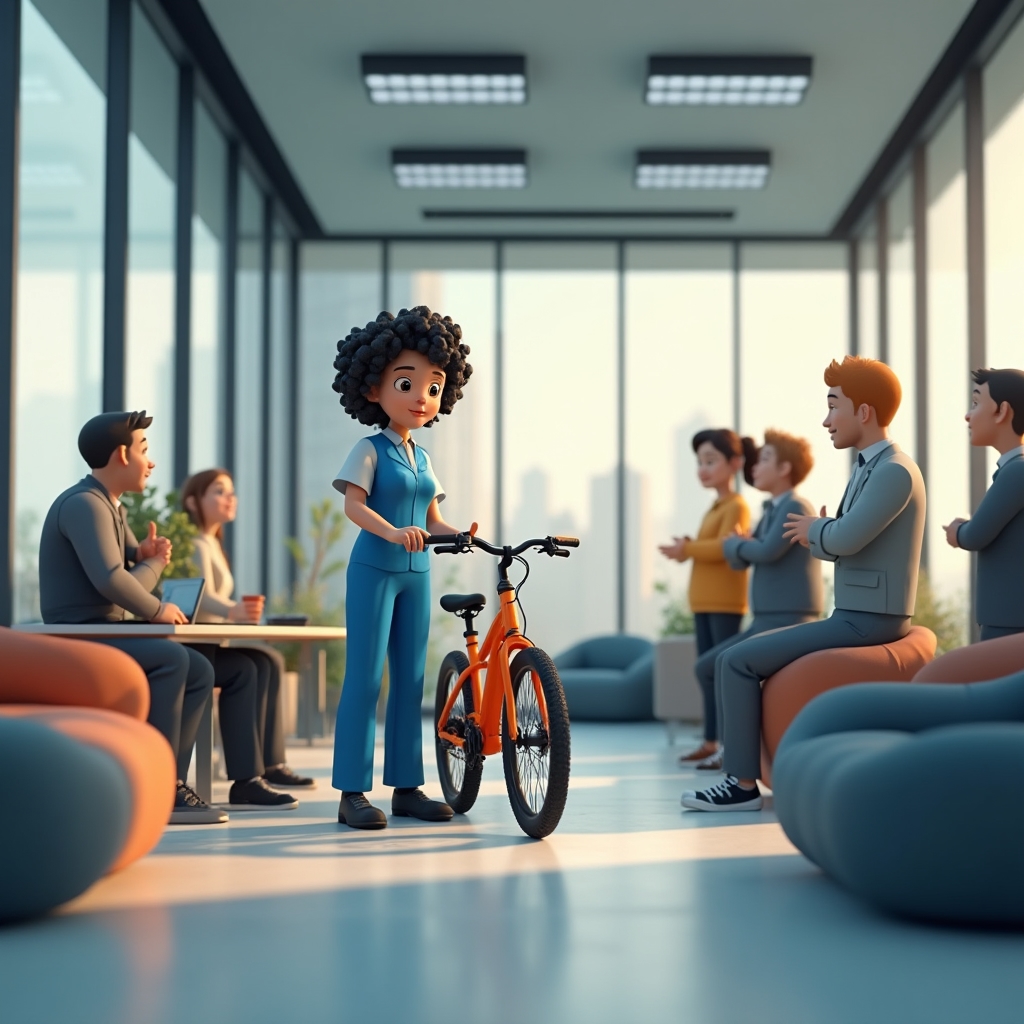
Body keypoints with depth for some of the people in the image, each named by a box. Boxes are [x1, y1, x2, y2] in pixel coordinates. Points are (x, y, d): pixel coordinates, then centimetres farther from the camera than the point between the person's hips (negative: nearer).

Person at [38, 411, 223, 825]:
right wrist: (157, 610, -13)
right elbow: (109, 580, -28)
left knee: (199, 671, 0)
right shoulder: (84, 504, -15)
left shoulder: (112, 507, 18)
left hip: (103, 634, 10)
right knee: (170, 658, -29)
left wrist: (149, 558, -5)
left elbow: (131, 574, 18)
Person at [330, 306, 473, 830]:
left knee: (410, 679, 8)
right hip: (373, 570, -7)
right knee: (365, 678, -7)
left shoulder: (423, 458, 14)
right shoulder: (370, 450, -6)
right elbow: (353, 503, -18)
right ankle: (353, 792, -4)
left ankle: (406, 785, 15)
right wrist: (391, 532, -35)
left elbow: (432, 519, 15)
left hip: (416, 573, 7)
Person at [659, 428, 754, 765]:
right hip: (704, 601, 9)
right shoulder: (714, 508, 18)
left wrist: (686, 550, -13)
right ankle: (710, 741, 14)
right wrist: (686, 548, -1)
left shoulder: (737, 506, -9)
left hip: (725, 602, -9)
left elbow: (723, 548, -22)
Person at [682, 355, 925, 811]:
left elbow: (844, 539, -25)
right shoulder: (870, 468, 17)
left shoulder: (895, 471, -16)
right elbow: (843, 545, 16)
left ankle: (743, 782, -8)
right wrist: (816, 536, -6)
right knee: (748, 655, 15)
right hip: (853, 618, 10)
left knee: (738, 662, -12)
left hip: (865, 623, -10)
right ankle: (745, 764, 13)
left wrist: (815, 528, -3)